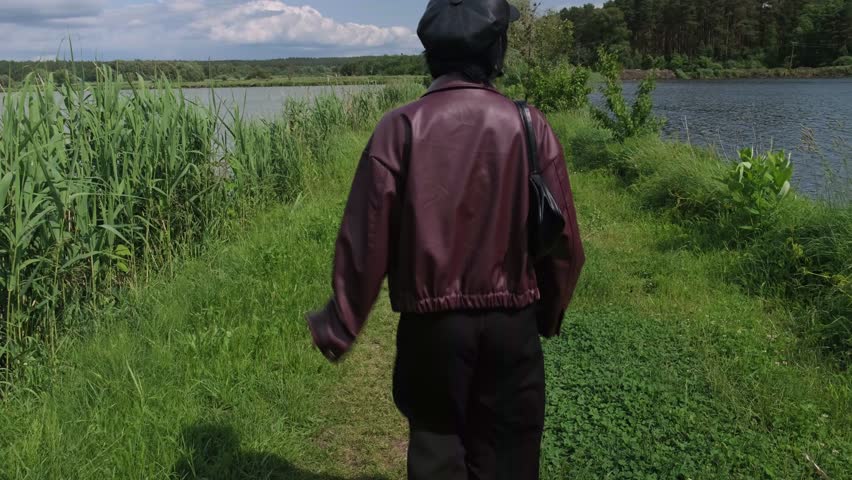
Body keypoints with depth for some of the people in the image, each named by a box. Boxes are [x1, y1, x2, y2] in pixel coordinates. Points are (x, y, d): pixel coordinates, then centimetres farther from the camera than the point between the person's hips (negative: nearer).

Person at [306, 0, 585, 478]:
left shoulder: (401, 128, -10)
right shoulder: (530, 126, -6)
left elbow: (366, 240, -9)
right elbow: (565, 240, -1)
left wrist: (340, 327, 4)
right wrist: (550, 313, 17)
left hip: (432, 326, 0)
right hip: (513, 325, 1)